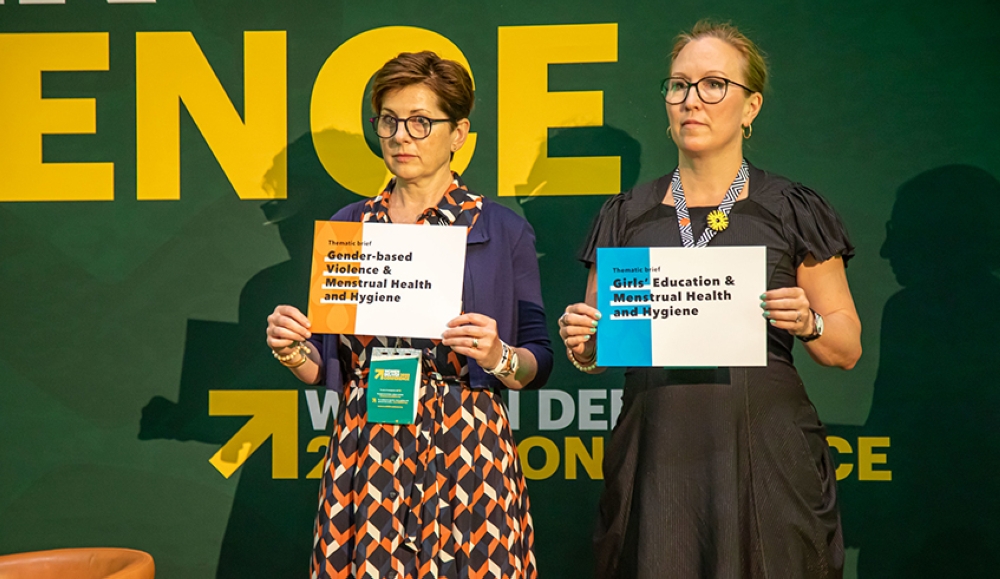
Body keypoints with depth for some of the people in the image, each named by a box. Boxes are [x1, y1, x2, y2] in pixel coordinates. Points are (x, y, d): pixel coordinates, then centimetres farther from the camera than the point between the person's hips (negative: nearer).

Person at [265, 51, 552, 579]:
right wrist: (294, 352, -9)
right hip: (365, 459, 2)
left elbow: (538, 366, 2)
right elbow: (326, 367, 12)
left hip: (466, 456, -2)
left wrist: (497, 356, -18)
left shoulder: (502, 231, 0)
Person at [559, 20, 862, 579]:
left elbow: (848, 348, 6)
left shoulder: (792, 211, 4)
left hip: (765, 455, -1)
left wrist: (809, 324, -14)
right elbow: (596, 349, 15)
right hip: (656, 458, 2)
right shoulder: (627, 217, 10)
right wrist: (584, 347, -6)